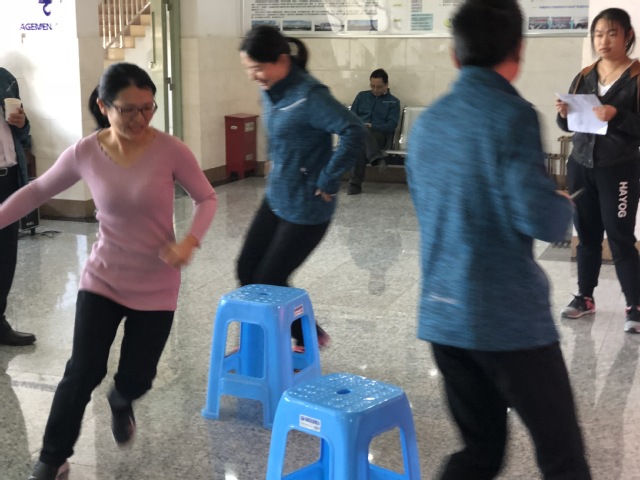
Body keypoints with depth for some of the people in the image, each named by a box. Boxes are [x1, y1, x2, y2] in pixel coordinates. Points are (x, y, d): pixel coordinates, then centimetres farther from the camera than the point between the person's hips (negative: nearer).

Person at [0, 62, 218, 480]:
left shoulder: (171, 150, -16)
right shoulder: (85, 154, -11)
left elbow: (207, 198, -6)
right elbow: (38, 191, 4)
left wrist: (190, 241, -23)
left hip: (156, 286, 0)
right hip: (103, 278, 1)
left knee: (137, 378, 7)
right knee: (83, 372, -4)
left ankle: (121, 402, 47)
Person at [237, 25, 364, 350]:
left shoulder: (308, 95, -24)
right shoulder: (271, 91, 2)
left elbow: (354, 131, -33)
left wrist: (327, 182, -25)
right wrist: (276, 169, 13)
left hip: (305, 207, -9)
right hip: (275, 198, 9)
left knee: (269, 281, 2)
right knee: (248, 271, 12)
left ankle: (310, 337, 26)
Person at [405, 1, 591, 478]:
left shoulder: (426, 121, 11)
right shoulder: (512, 114, -12)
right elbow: (540, 220, -19)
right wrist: (565, 205, 4)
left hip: (442, 314, 7)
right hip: (509, 316, -7)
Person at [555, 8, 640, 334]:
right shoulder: (584, 77, 9)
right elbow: (569, 126, 12)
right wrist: (564, 114, -8)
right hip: (580, 167, 5)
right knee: (587, 236, 13)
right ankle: (585, 297, 24)